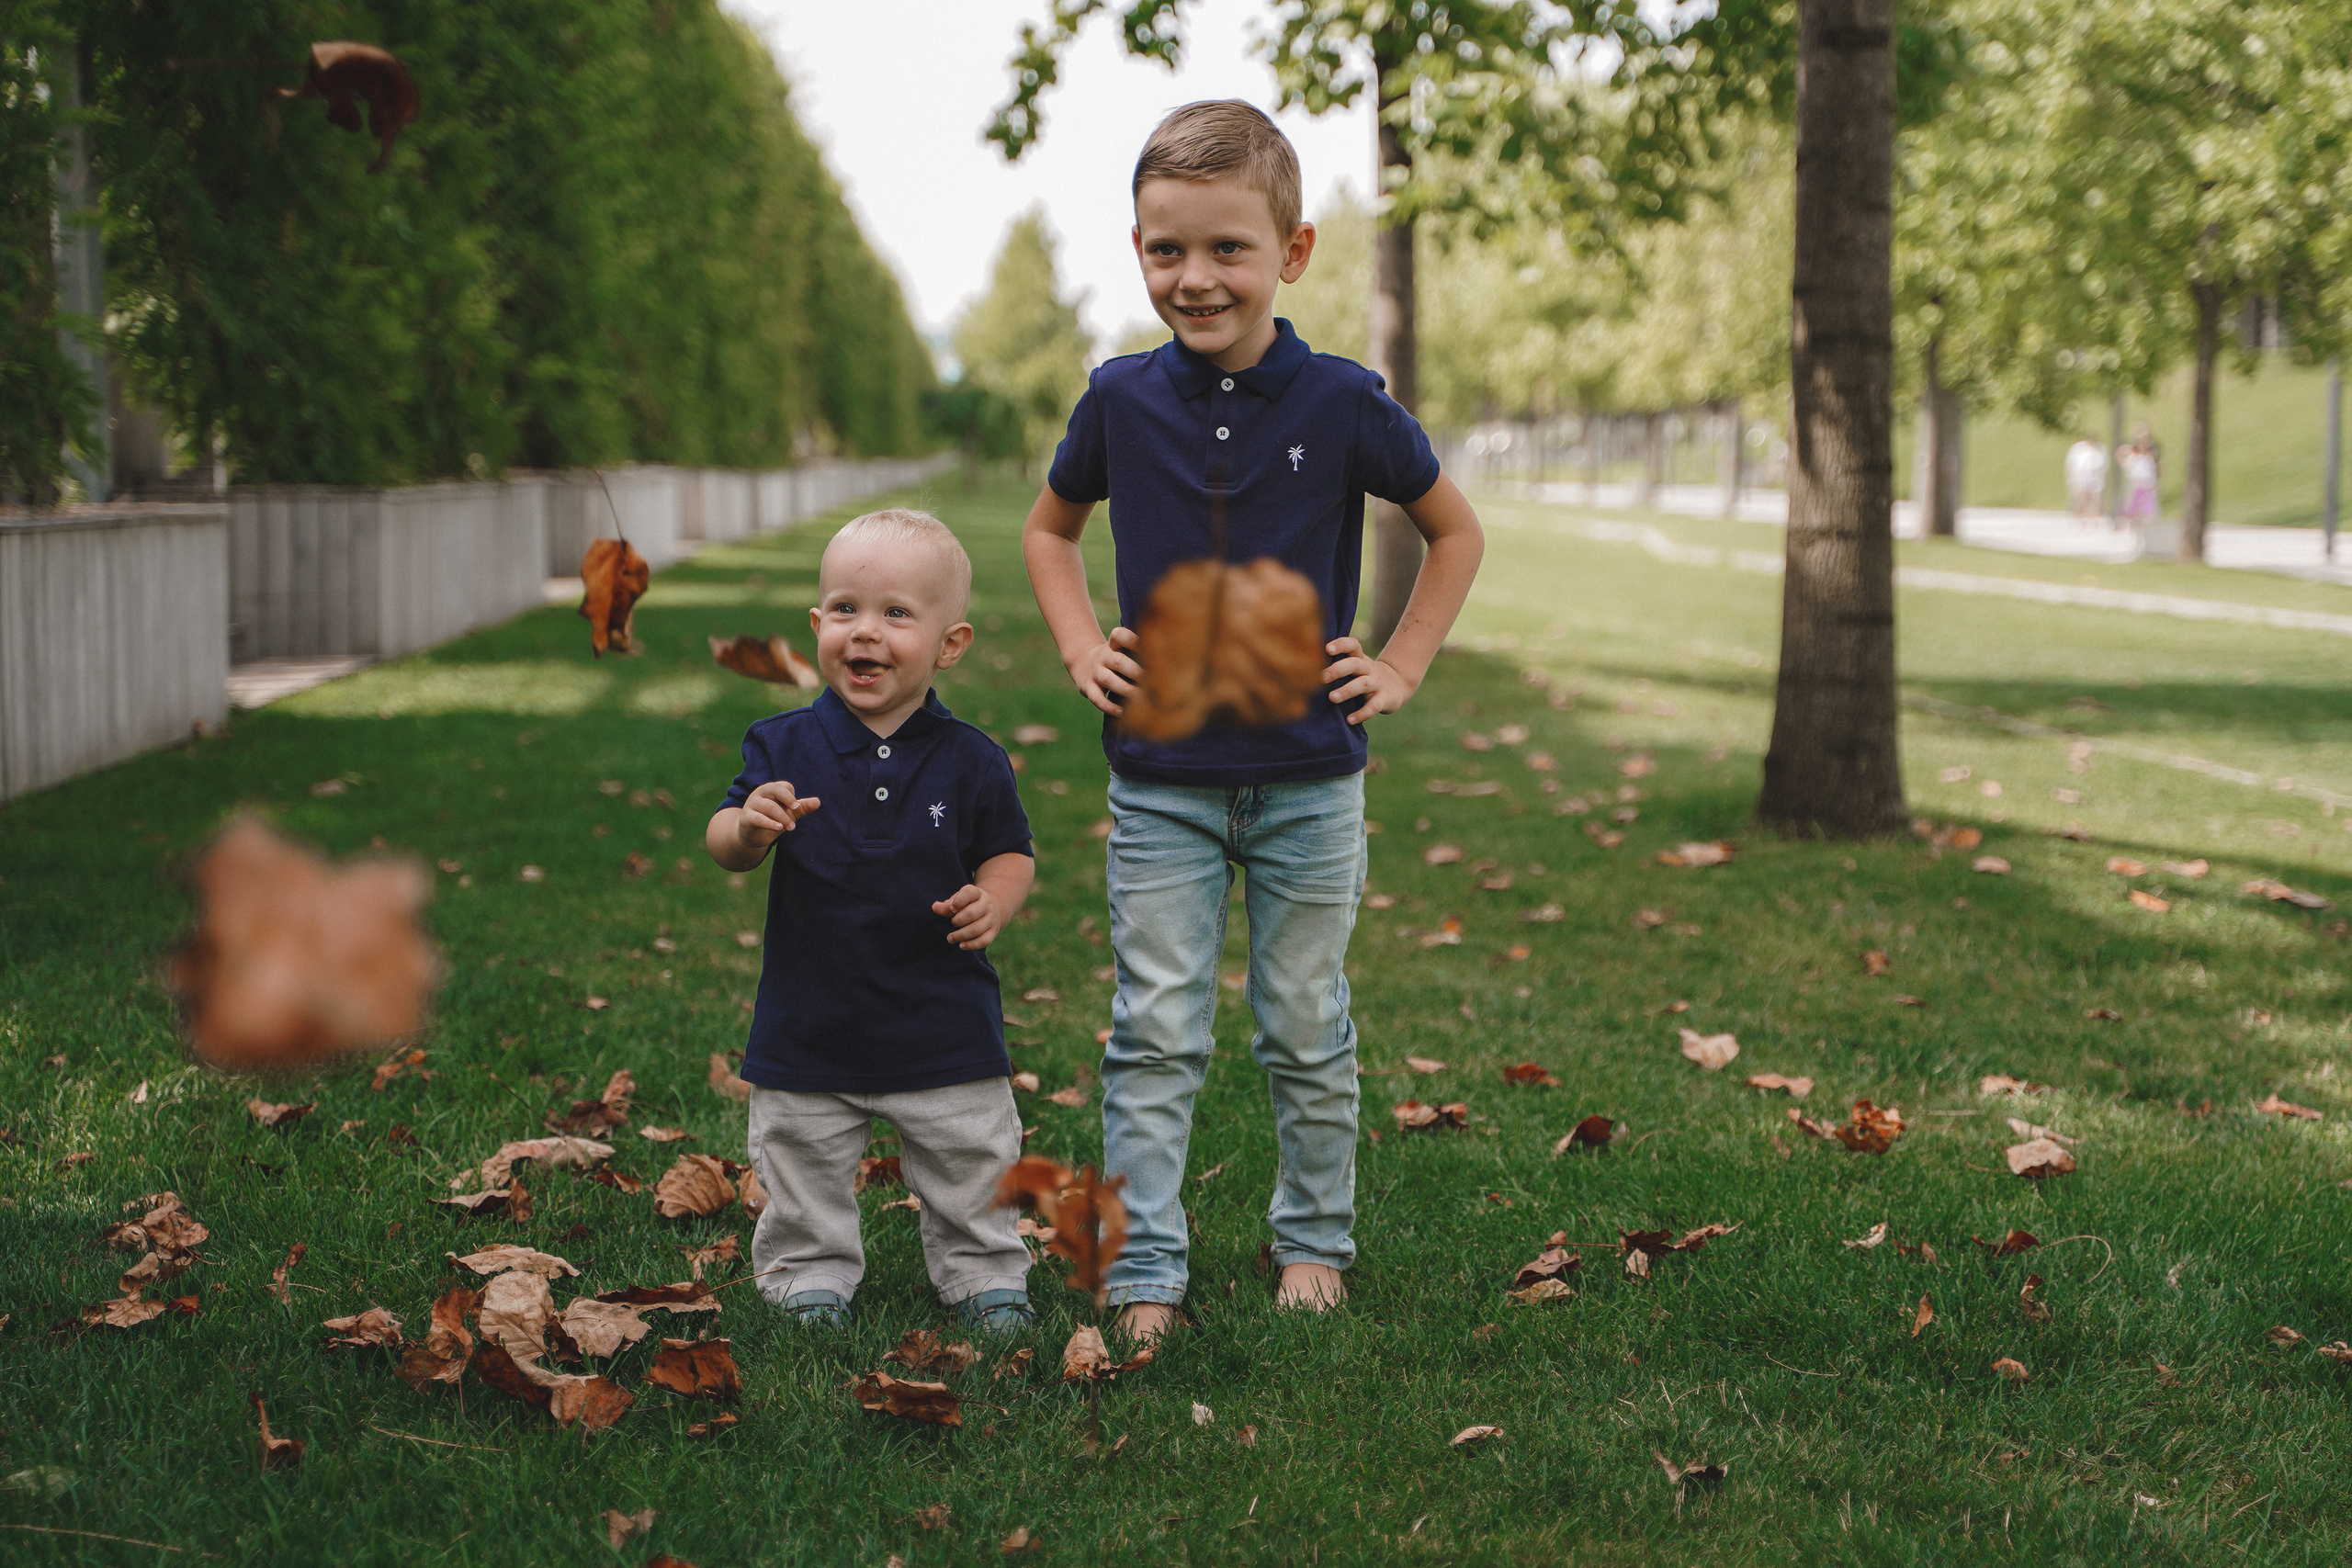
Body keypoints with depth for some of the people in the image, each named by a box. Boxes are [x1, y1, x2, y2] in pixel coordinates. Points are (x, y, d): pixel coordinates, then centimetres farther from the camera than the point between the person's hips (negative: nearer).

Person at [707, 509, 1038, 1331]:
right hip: (812, 1024, 1)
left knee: (971, 1172, 11)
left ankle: (987, 1277, 30)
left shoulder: (970, 761, -6)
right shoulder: (784, 747, -6)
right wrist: (748, 829, -27)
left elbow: (1008, 852, 4)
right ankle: (809, 1278, 31)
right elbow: (724, 845, -4)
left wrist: (993, 902, -17)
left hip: (943, 1025, 0)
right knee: (804, 1180, 12)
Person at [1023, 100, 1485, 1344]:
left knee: (1306, 1033, 11)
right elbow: (1049, 528, 16)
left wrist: (1401, 667, 0)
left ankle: (1313, 1241, 28)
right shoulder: (1122, 401, -4)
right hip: (1161, 782, 1)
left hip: (1308, 782, -1)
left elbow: (1456, 532, 7)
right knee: (1154, 1035, 2)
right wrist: (1081, 648, 3)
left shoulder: (1342, 405, -9)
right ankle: (1144, 1276, 7)